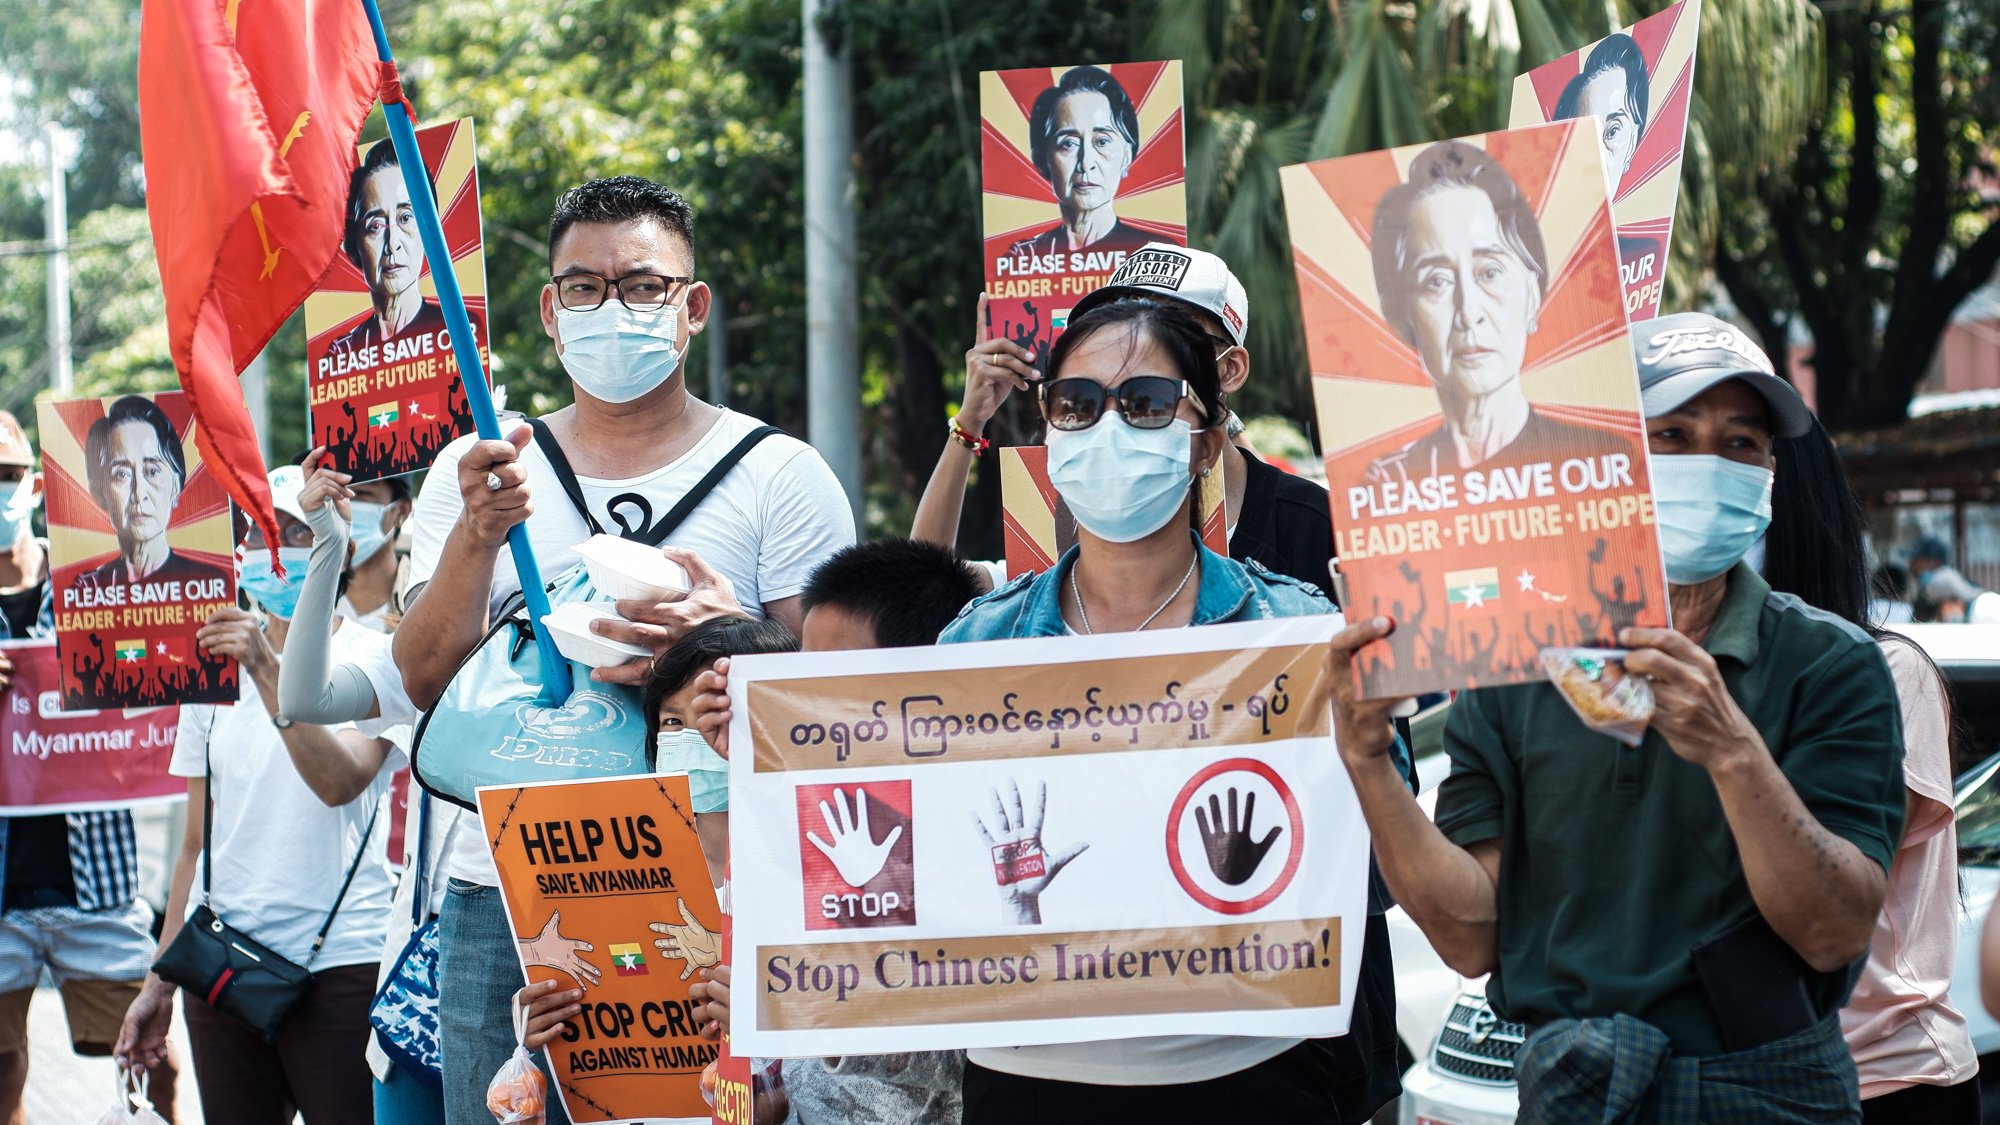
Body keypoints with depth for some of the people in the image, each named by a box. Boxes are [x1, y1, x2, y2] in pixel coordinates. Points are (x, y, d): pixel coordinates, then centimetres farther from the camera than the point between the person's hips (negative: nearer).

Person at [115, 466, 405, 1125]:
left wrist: (266, 671, -26)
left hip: (338, 963, -5)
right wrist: (159, 983, 13)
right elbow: (197, 843, 16)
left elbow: (339, 781, -20)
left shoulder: (373, 658, -1)